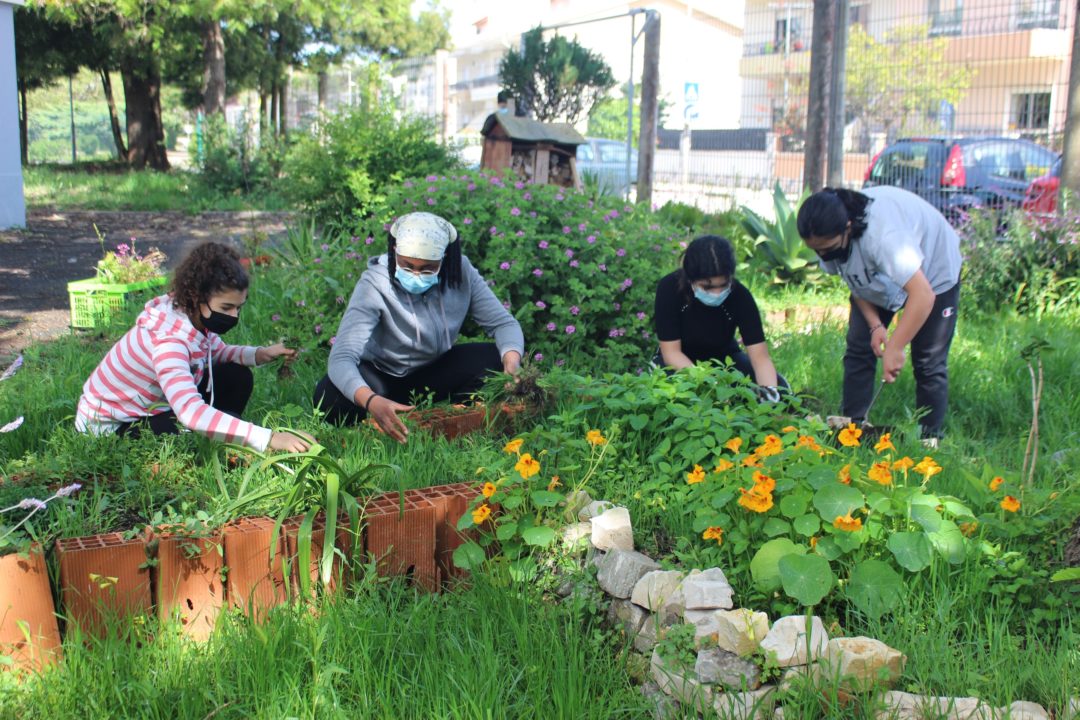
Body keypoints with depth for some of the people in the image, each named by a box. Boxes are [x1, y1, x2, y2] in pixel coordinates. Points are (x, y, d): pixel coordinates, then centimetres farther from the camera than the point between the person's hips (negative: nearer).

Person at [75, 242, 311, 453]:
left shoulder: (195, 315, -14)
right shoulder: (166, 339, -37)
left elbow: (217, 352, 7)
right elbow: (191, 412, -50)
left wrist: (262, 354, -15)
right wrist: (268, 438, -55)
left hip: (153, 403, 8)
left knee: (238, 377, -3)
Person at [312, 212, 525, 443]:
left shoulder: (461, 272, -17)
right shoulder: (374, 285, -28)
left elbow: (504, 323, -13)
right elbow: (341, 357, -36)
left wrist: (511, 368, -36)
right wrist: (371, 401, -57)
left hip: (435, 370, 4)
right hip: (382, 376, -3)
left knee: (498, 360, -22)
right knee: (330, 397, -35)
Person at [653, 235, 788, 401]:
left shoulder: (740, 295, -25)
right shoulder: (670, 288, -28)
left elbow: (760, 355, -26)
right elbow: (671, 351, -25)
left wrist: (769, 392, -47)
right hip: (680, 362, -1)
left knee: (779, 390, -20)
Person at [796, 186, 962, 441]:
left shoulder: (883, 235, -45)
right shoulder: (827, 237, -22)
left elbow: (923, 295, -46)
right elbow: (853, 280, -5)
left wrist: (895, 347, -42)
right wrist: (875, 324, -17)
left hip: (931, 274, -6)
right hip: (878, 276, 6)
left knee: (929, 363, -7)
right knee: (858, 349, -3)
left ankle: (930, 439, 3)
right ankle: (853, 426, 3)